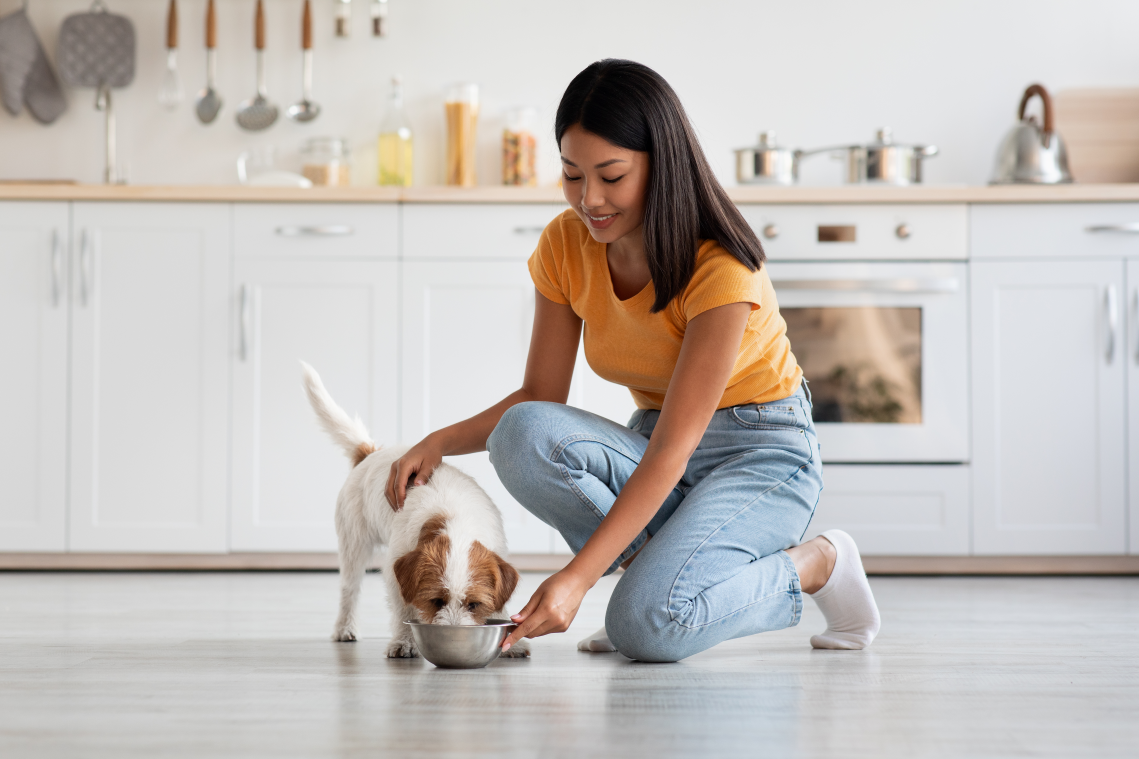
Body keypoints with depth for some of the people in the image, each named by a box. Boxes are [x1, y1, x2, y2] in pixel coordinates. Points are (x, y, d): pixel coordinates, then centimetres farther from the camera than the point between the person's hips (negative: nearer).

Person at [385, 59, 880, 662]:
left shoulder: (720, 268, -25)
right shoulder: (564, 246, -6)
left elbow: (673, 448, -29)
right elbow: (541, 396, -2)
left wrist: (578, 576, -37)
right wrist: (442, 441, -21)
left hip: (761, 455, -5)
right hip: (658, 448, 5)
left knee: (648, 626, -30)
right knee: (523, 435, -27)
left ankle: (813, 564, -2)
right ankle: (664, 565, -7)